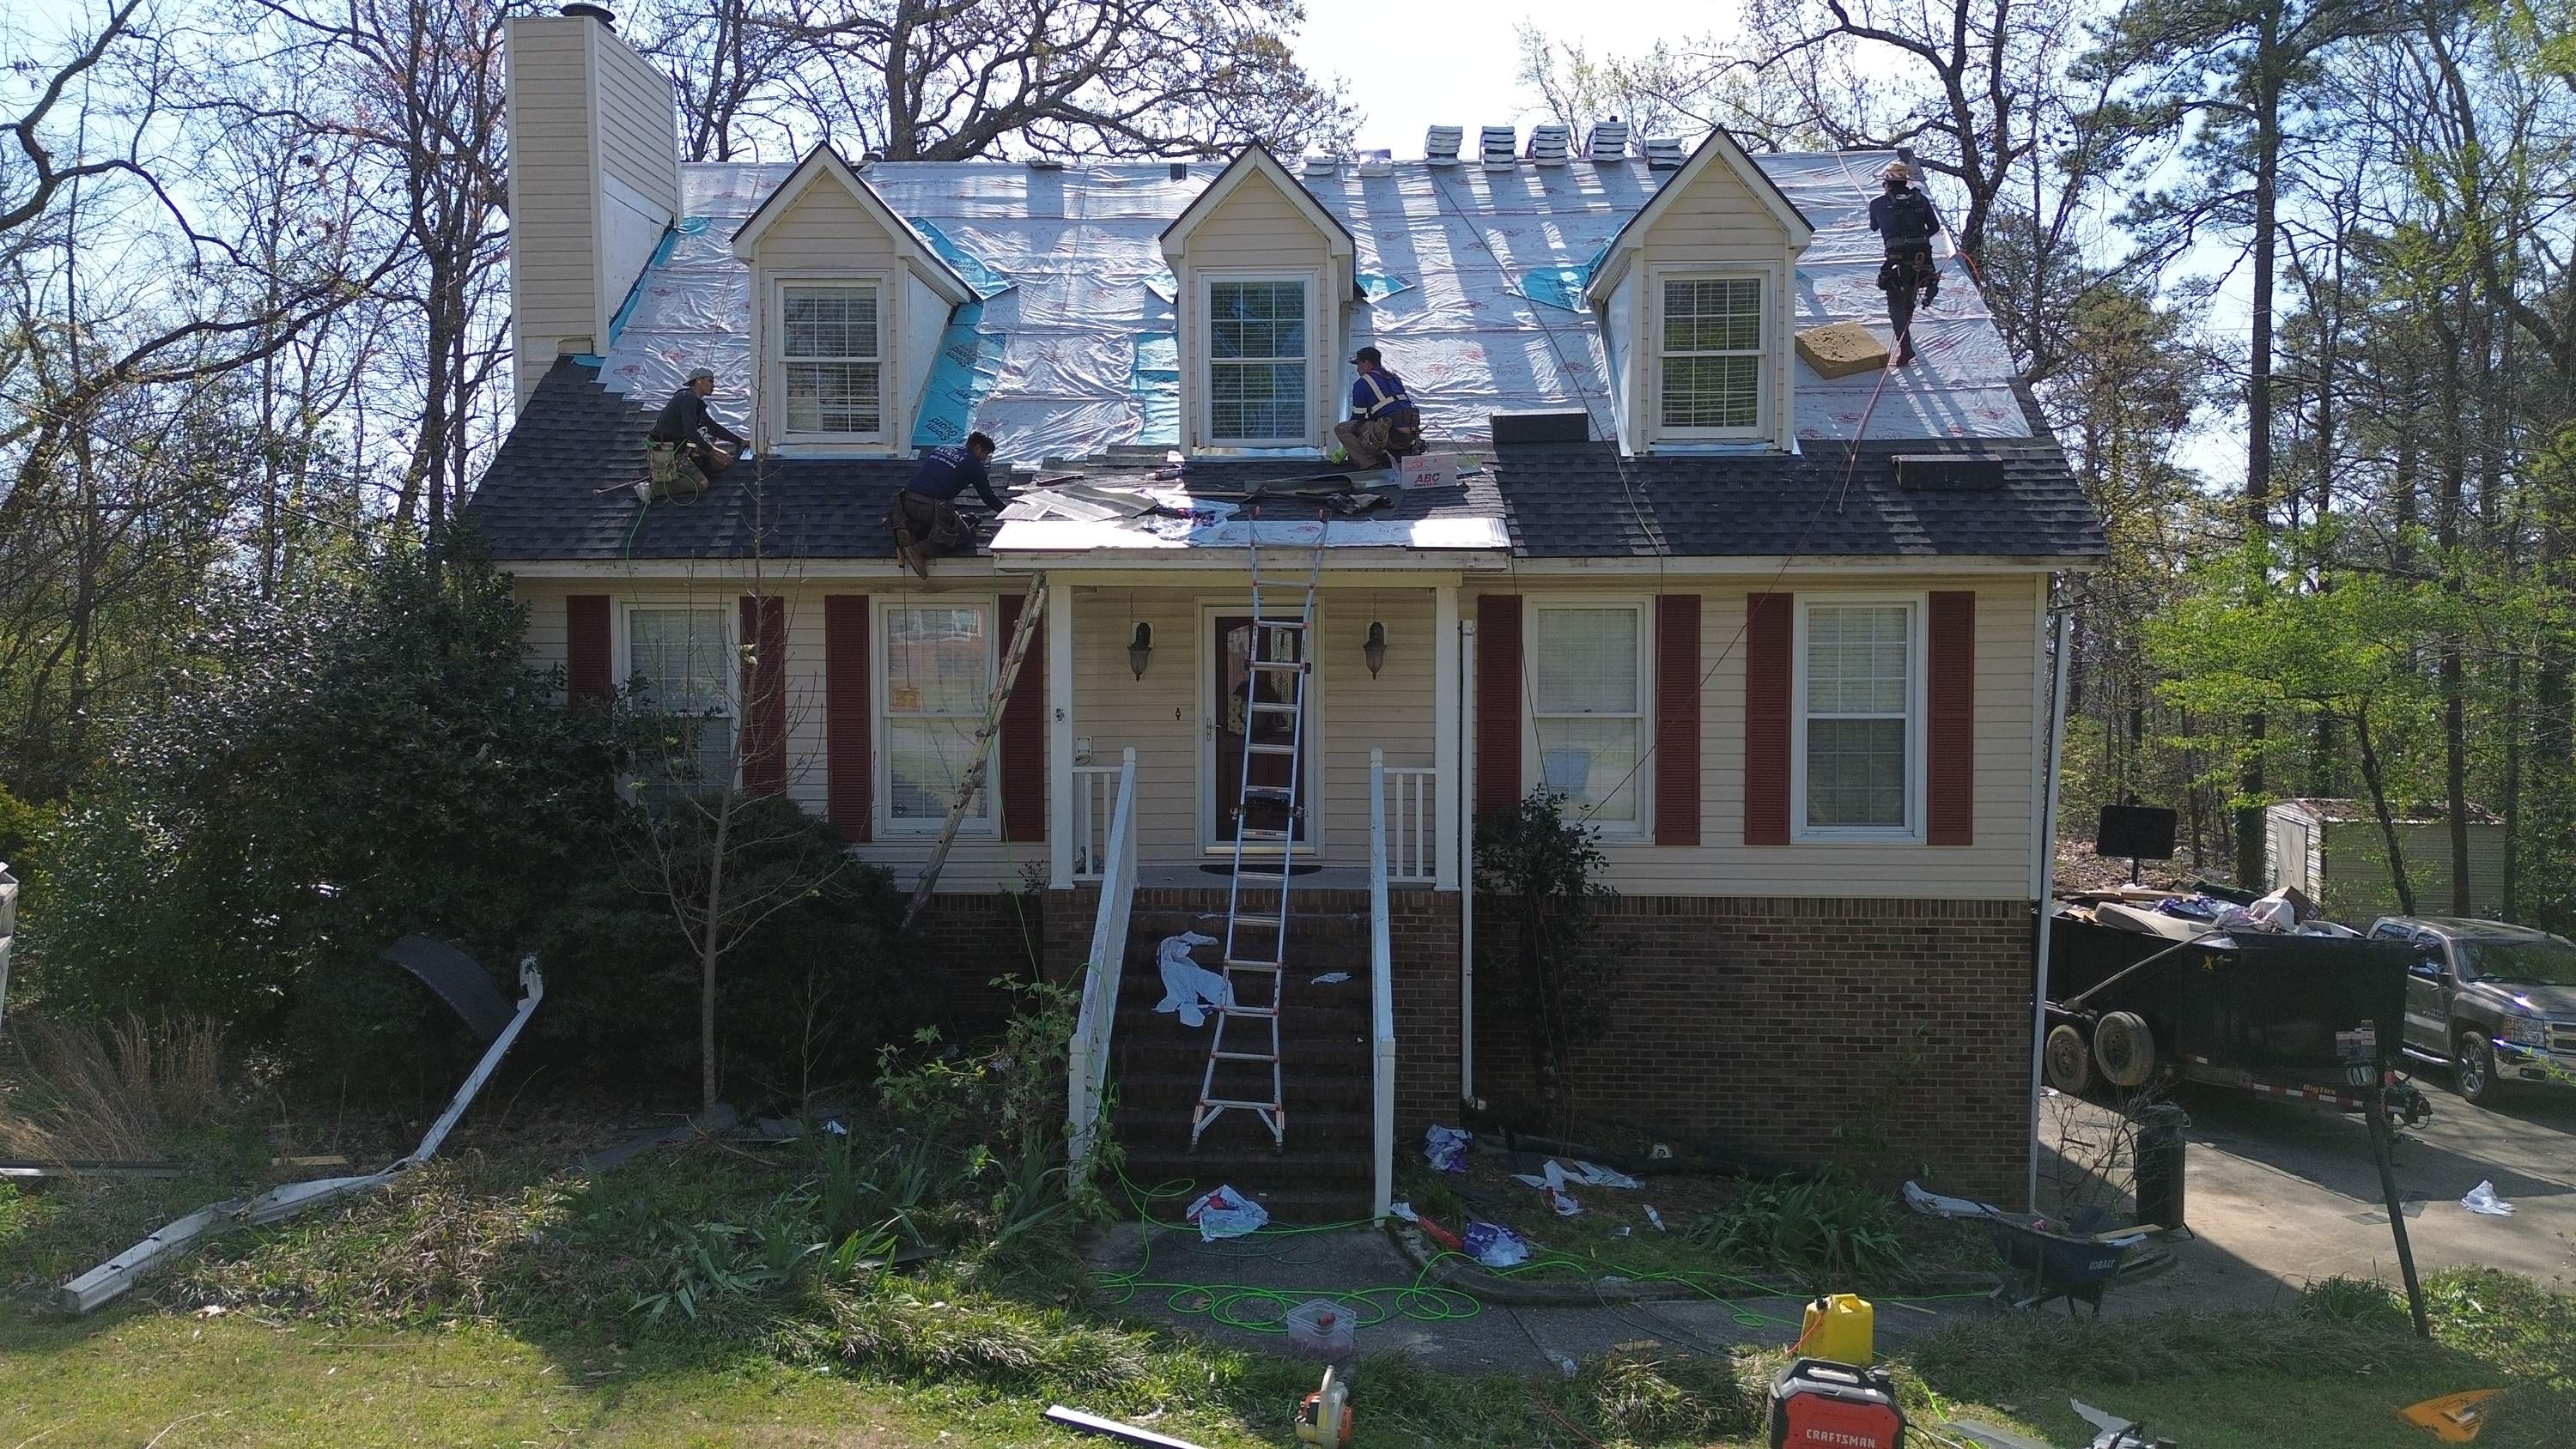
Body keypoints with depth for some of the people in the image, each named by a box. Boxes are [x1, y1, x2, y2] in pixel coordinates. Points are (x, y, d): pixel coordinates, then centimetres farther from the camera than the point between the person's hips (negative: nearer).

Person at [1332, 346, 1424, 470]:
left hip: (1391, 434, -7)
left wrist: (1345, 450, 21)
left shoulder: (1362, 383, 4)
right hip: (1412, 435, 7)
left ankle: (1371, 463, -8)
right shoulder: (1395, 379, 25)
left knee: (1340, 429, 1)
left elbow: (1358, 417, 9)